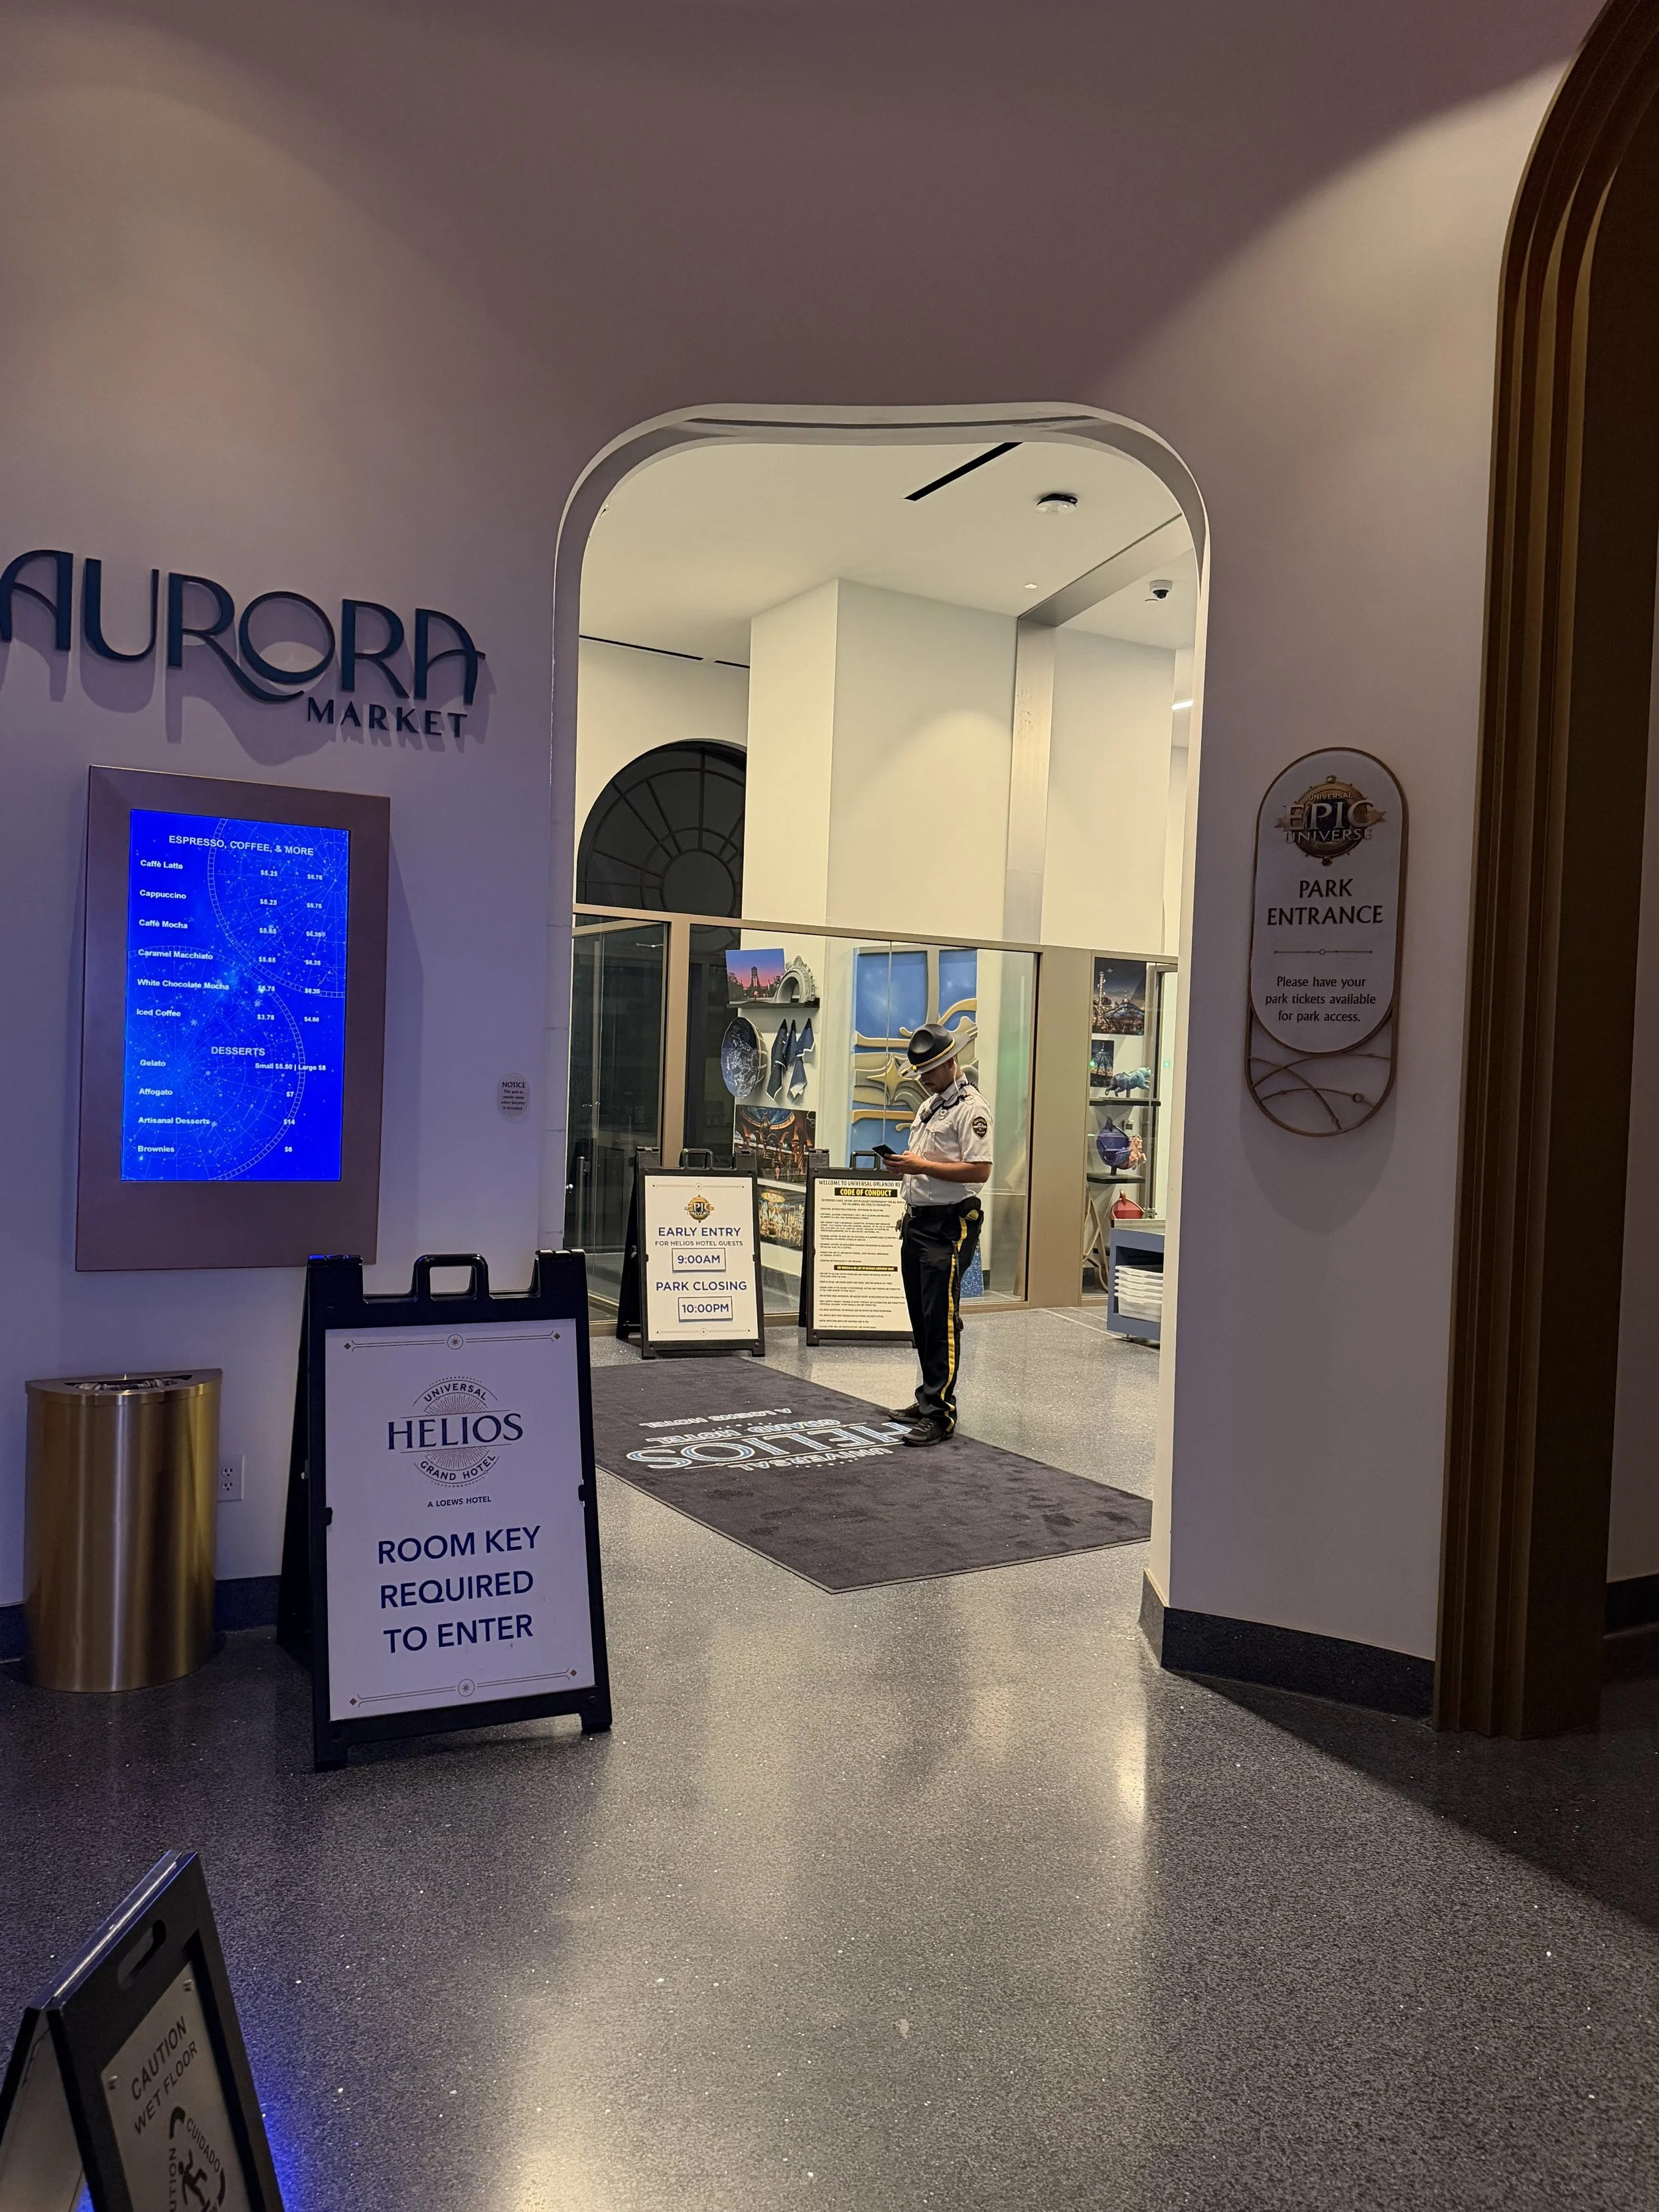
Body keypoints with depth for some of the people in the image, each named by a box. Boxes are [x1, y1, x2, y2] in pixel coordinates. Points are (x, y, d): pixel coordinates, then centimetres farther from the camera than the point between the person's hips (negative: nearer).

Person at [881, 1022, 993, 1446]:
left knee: (942, 1320, -9)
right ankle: (929, 1399, 23)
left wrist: (922, 1165, -22)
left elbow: (980, 1170, -21)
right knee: (921, 1317, 13)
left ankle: (939, 1414, -7)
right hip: (918, 1221, 10)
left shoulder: (970, 1108, -12)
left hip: (949, 1225, -10)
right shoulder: (930, 1104, 19)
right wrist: (904, 1163, 5)